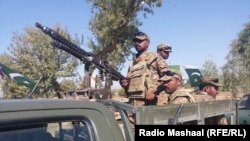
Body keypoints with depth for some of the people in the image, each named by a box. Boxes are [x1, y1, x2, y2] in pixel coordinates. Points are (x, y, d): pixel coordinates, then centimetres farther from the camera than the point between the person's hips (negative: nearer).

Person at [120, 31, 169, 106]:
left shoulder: (155, 57, 3)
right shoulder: (132, 63, 22)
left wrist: (154, 91, -11)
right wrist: (125, 84, 5)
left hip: (149, 101, -6)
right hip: (133, 101, 6)